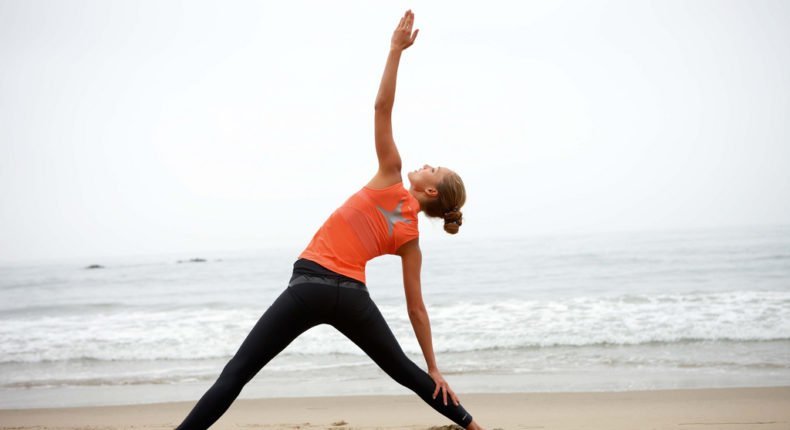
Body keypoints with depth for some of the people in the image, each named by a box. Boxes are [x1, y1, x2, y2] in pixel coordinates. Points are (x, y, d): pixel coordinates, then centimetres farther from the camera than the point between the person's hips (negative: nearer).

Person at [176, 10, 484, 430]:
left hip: (310, 283, -5)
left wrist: (396, 48, -3)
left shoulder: (391, 182, 2)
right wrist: (434, 369, 18)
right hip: (352, 296, 5)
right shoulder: (411, 238, 12)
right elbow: (416, 308, 11)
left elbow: (381, 107, -6)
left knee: (235, 373, -5)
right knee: (406, 372, 25)